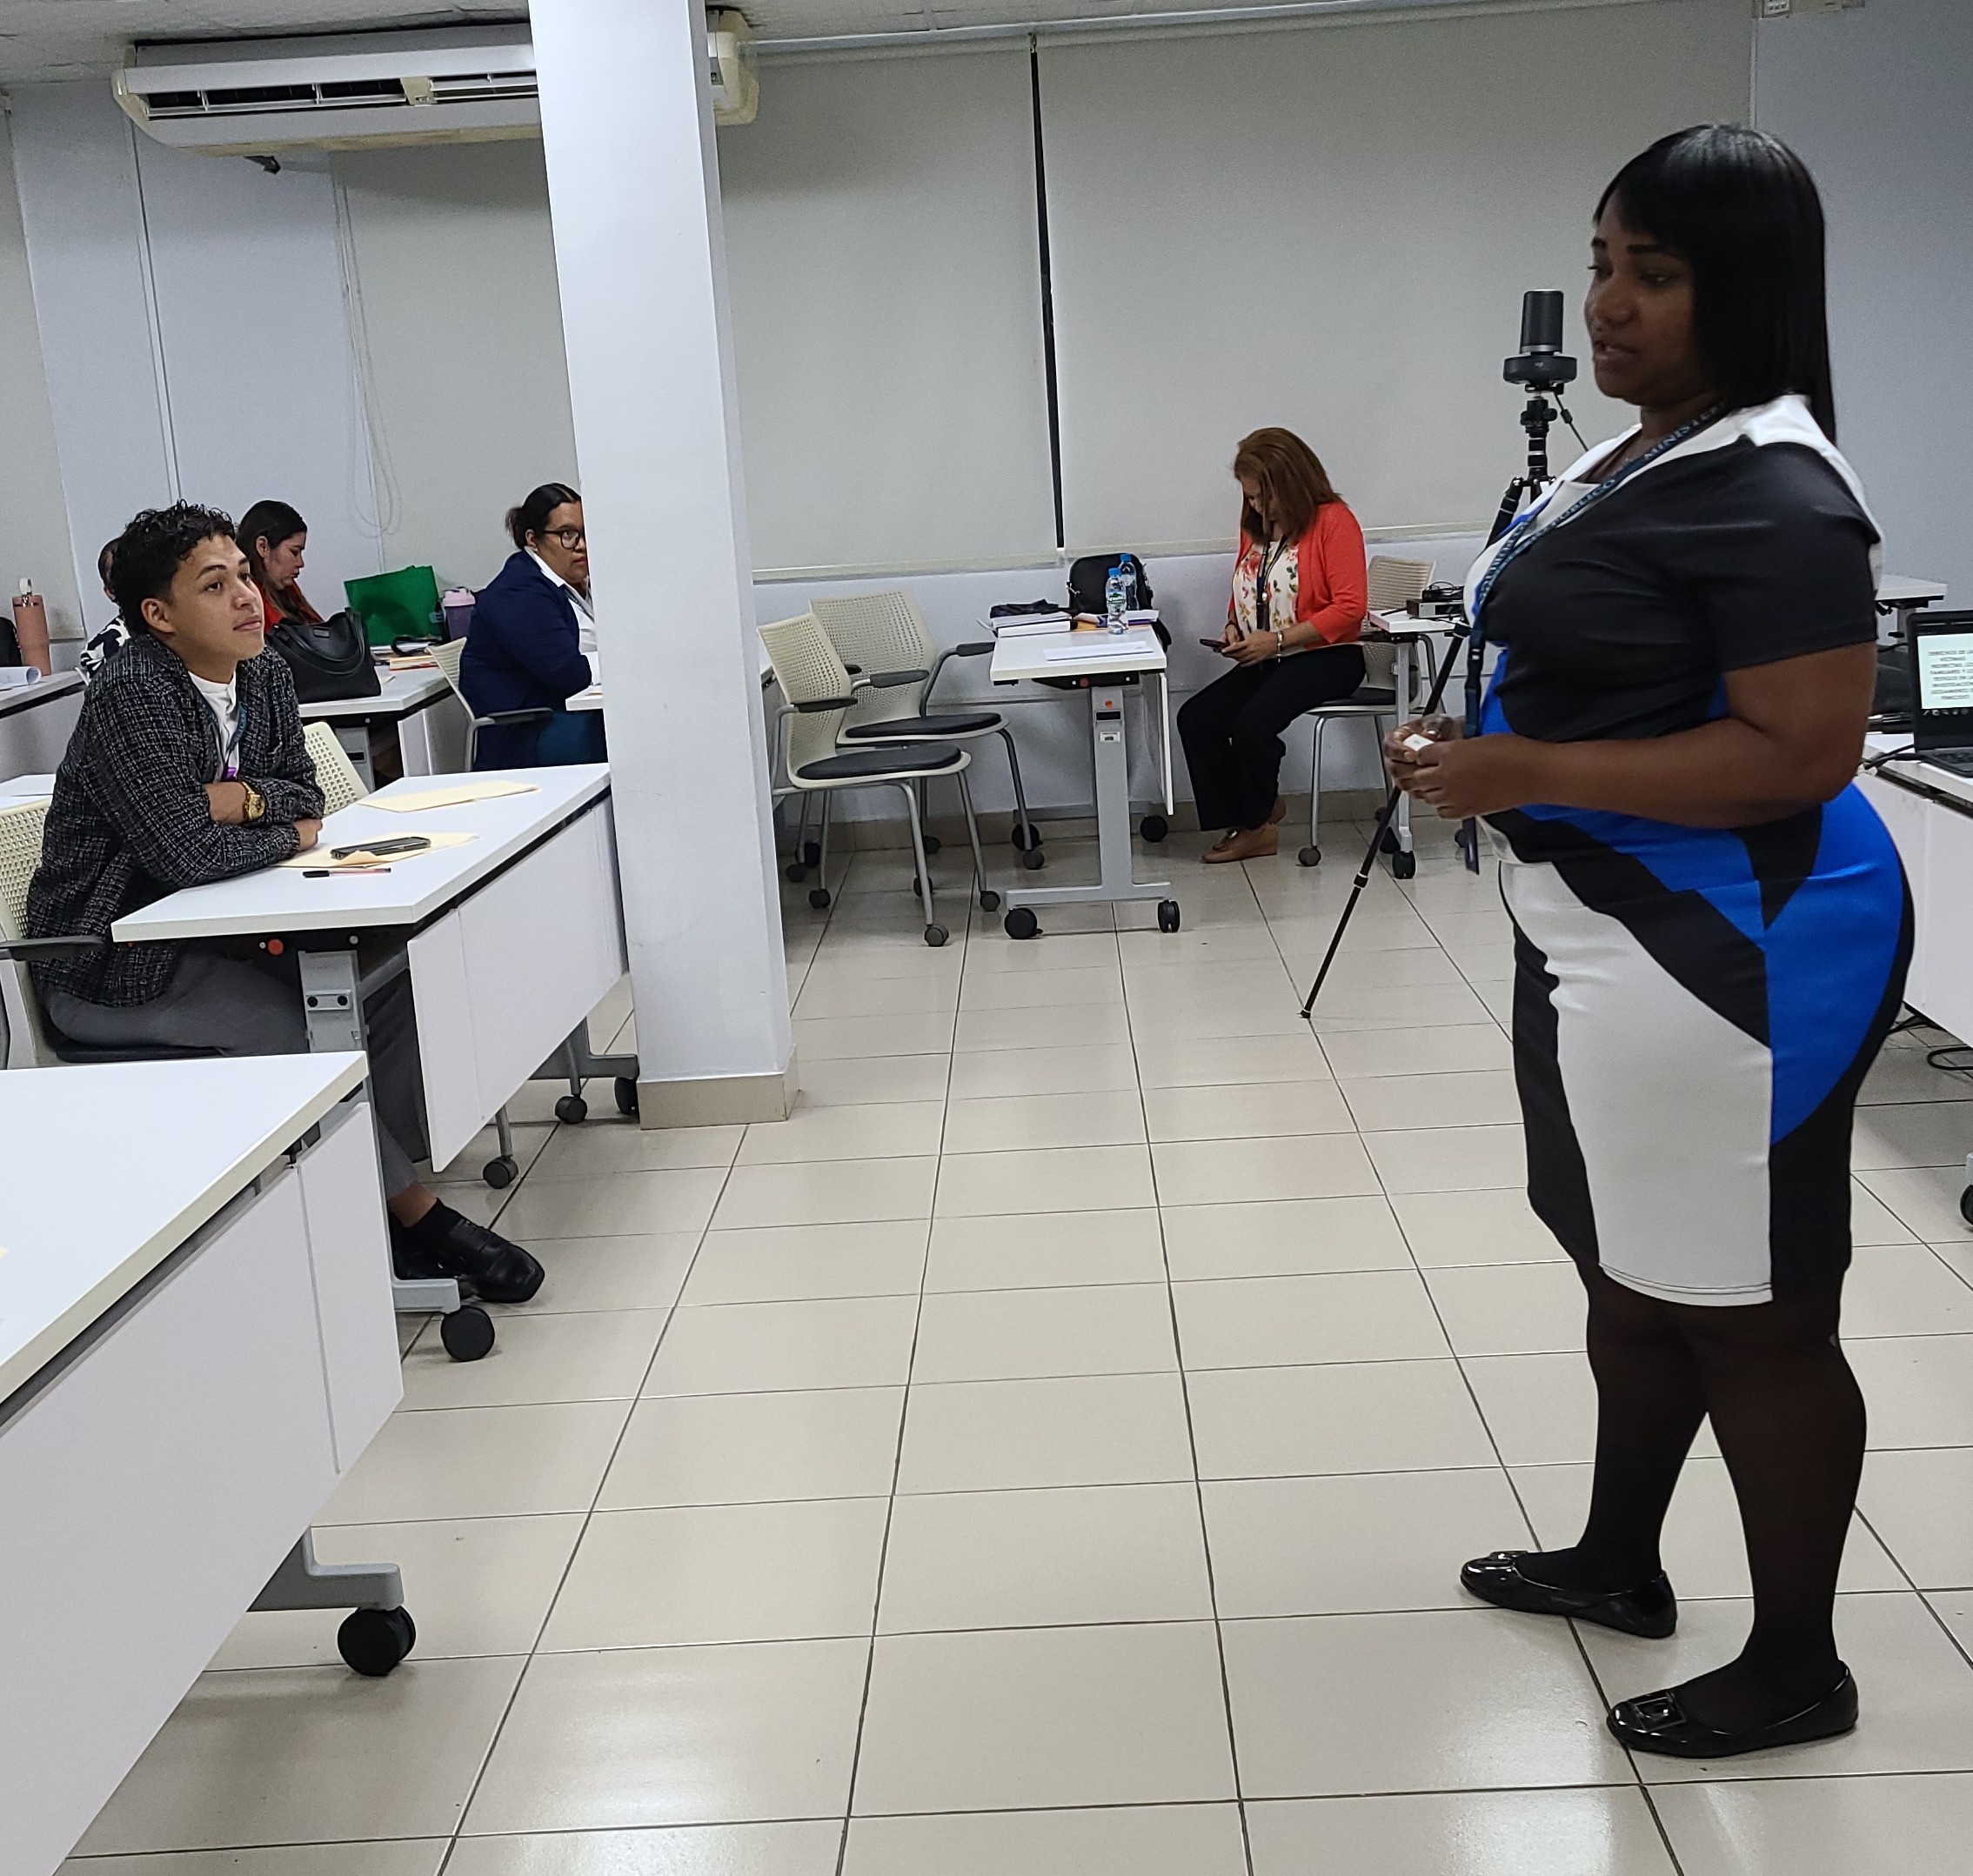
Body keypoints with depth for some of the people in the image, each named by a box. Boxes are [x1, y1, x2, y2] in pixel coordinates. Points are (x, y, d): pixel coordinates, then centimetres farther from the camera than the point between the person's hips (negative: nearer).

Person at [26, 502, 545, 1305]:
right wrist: (288, 834, -11)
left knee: (388, 978, -7)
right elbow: (188, 852, -29)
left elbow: (305, 794, 7)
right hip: (110, 967, -8)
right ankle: (417, 1216, -11)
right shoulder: (129, 694, -22)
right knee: (292, 1026, -25)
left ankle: (382, 1182, -1)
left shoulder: (265, 678, 3)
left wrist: (245, 800, -16)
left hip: (206, 932, 8)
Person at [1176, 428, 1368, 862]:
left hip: (1326, 657, -8)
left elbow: (1350, 607, -17)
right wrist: (1234, 626, 3)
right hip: (1265, 660, 8)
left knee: (1252, 724, -29)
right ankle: (1242, 819, -4)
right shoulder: (1256, 525, 12)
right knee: (1194, 717, -13)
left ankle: (1255, 824, -5)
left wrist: (1277, 639, -21)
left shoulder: (1333, 520, -10)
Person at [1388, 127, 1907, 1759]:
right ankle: (1618, 1563, 41)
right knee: (1632, 1275, 22)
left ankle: (1795, 1667, 23)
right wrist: (1485, 753, 10)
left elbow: (1802, 752, -26)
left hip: (1727, 955, -10)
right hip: (1605, 935, 10)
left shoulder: (1770, 491, -19)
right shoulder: (1641, 459, 11)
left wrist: (1528, 772, -25)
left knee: (1746, 1314, 4)